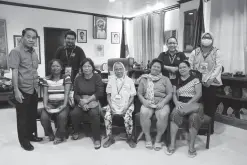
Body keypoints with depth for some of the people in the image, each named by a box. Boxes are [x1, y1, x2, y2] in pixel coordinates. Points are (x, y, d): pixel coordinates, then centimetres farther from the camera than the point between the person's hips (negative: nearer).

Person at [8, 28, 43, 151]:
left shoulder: (34, 53, 10)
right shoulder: (16, 51, -12)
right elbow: (14, 72, -17)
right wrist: (16, 90, -21)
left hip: (34, 89, 7)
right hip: (22, 90, -7)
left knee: (33, 114, 17)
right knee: (23, 116, 6)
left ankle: (31, 134, 34)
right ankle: (24, 140, 20)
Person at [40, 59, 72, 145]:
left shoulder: (66, 78, 4)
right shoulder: (46, 79, 12)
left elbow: (66, 93, -6)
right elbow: (45, 94, 6)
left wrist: (64, 105, -19)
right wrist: (45, 105, -11)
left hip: (62, 103, -2)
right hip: (50, 104, 3)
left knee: (62, 116, -33)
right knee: (43, 117, -26)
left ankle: (59, 136, -5)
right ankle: (50, 134, 6)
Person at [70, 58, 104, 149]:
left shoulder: (97, 77, -1)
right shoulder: (78, 78, 8)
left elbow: (99, 93, -10)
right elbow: (75, 94, 3)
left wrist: (87, 100, -17)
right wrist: (81, 102, -16)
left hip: (94, 102, -3)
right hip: (81, 102, 3)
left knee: (94, 113, -33)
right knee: (74, 113, -25)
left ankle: (97, 139, -17)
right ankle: (76, 132, 7)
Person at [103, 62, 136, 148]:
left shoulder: (129, 81, 3)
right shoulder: (111, 80, 9)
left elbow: (132, 97, 1)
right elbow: (108, 95, 8)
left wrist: (126, 107, -12)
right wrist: (111, 106, -7)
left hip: (126, 105, -2)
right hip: (113, 104, 2)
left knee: (128, 118, -28)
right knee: (107, 117, -23)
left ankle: (129, 138, -1)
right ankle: (110, 138, -1)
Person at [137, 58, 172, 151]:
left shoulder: (165, 79, 12)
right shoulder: (144, 79, 14)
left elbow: (170, 94, 4)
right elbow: (139, 93, 8)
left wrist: (163, 103, -13)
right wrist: (144, 101, -11)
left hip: (162, 103, 0)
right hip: (147, 103, 1)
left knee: (163, 115, -32)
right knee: (144, 113, -32)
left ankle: (158, 139, -11)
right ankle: (148, 138, -13)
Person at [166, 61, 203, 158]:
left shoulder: (195, 79, 6)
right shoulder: (177, 81, 16)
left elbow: (199, 94, -5)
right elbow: (174, 94, 10)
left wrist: (188, 104, -18)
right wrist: (177, 103, -12)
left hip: (193, 105, -2)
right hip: (180, 105, 2)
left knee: (194, 116, -35)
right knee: (175, 114, -31)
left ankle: (191, 146, -22)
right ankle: (172, 144, -27)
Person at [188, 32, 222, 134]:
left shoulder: (216, 52, 5)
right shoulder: (195, 52, 10)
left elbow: (218, 67, -4)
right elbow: (189, 65, 4)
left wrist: (210, 79, -15)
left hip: (211, 83, -1)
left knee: (210, 106, 3)